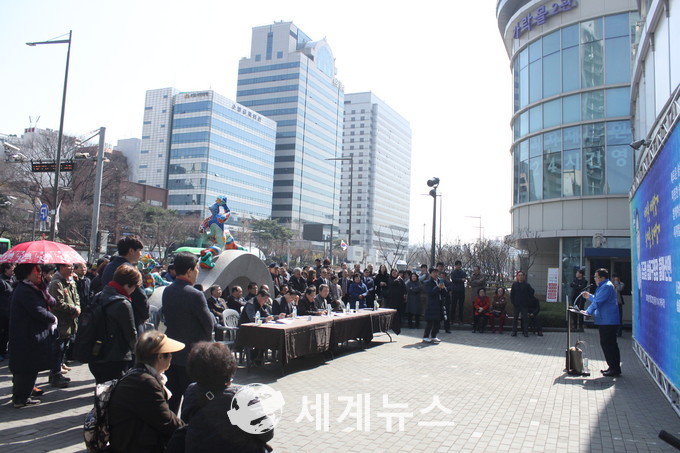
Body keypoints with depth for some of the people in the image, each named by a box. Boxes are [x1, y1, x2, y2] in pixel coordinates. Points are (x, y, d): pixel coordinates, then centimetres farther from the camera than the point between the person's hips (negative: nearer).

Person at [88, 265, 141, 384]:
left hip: (95, 360, 8)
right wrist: (132, 348, 9)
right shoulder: (123, 304, -19)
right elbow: (131, 334, -12)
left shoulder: (99, 297, 5)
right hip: (116, 361, -8)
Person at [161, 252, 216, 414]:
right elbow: (210, 324, -13)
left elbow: (167, 317, 12)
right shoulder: (195, 295, -20)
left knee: (172, 396, 16)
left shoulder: (167, 291, 3)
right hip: (191, 355, -7)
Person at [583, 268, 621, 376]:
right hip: (605, 321, 11)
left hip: (608, 322, -11)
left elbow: (598, 301, -19)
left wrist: (588, 312, -14)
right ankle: (613, 367, 21)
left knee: (608, 344, -7)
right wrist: (589, 296, 17)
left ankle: (615, 368, -2)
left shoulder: (607, 286, -16)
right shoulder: (603, 286, 19)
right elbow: (597, 299, 29)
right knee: (610, 344, 14)